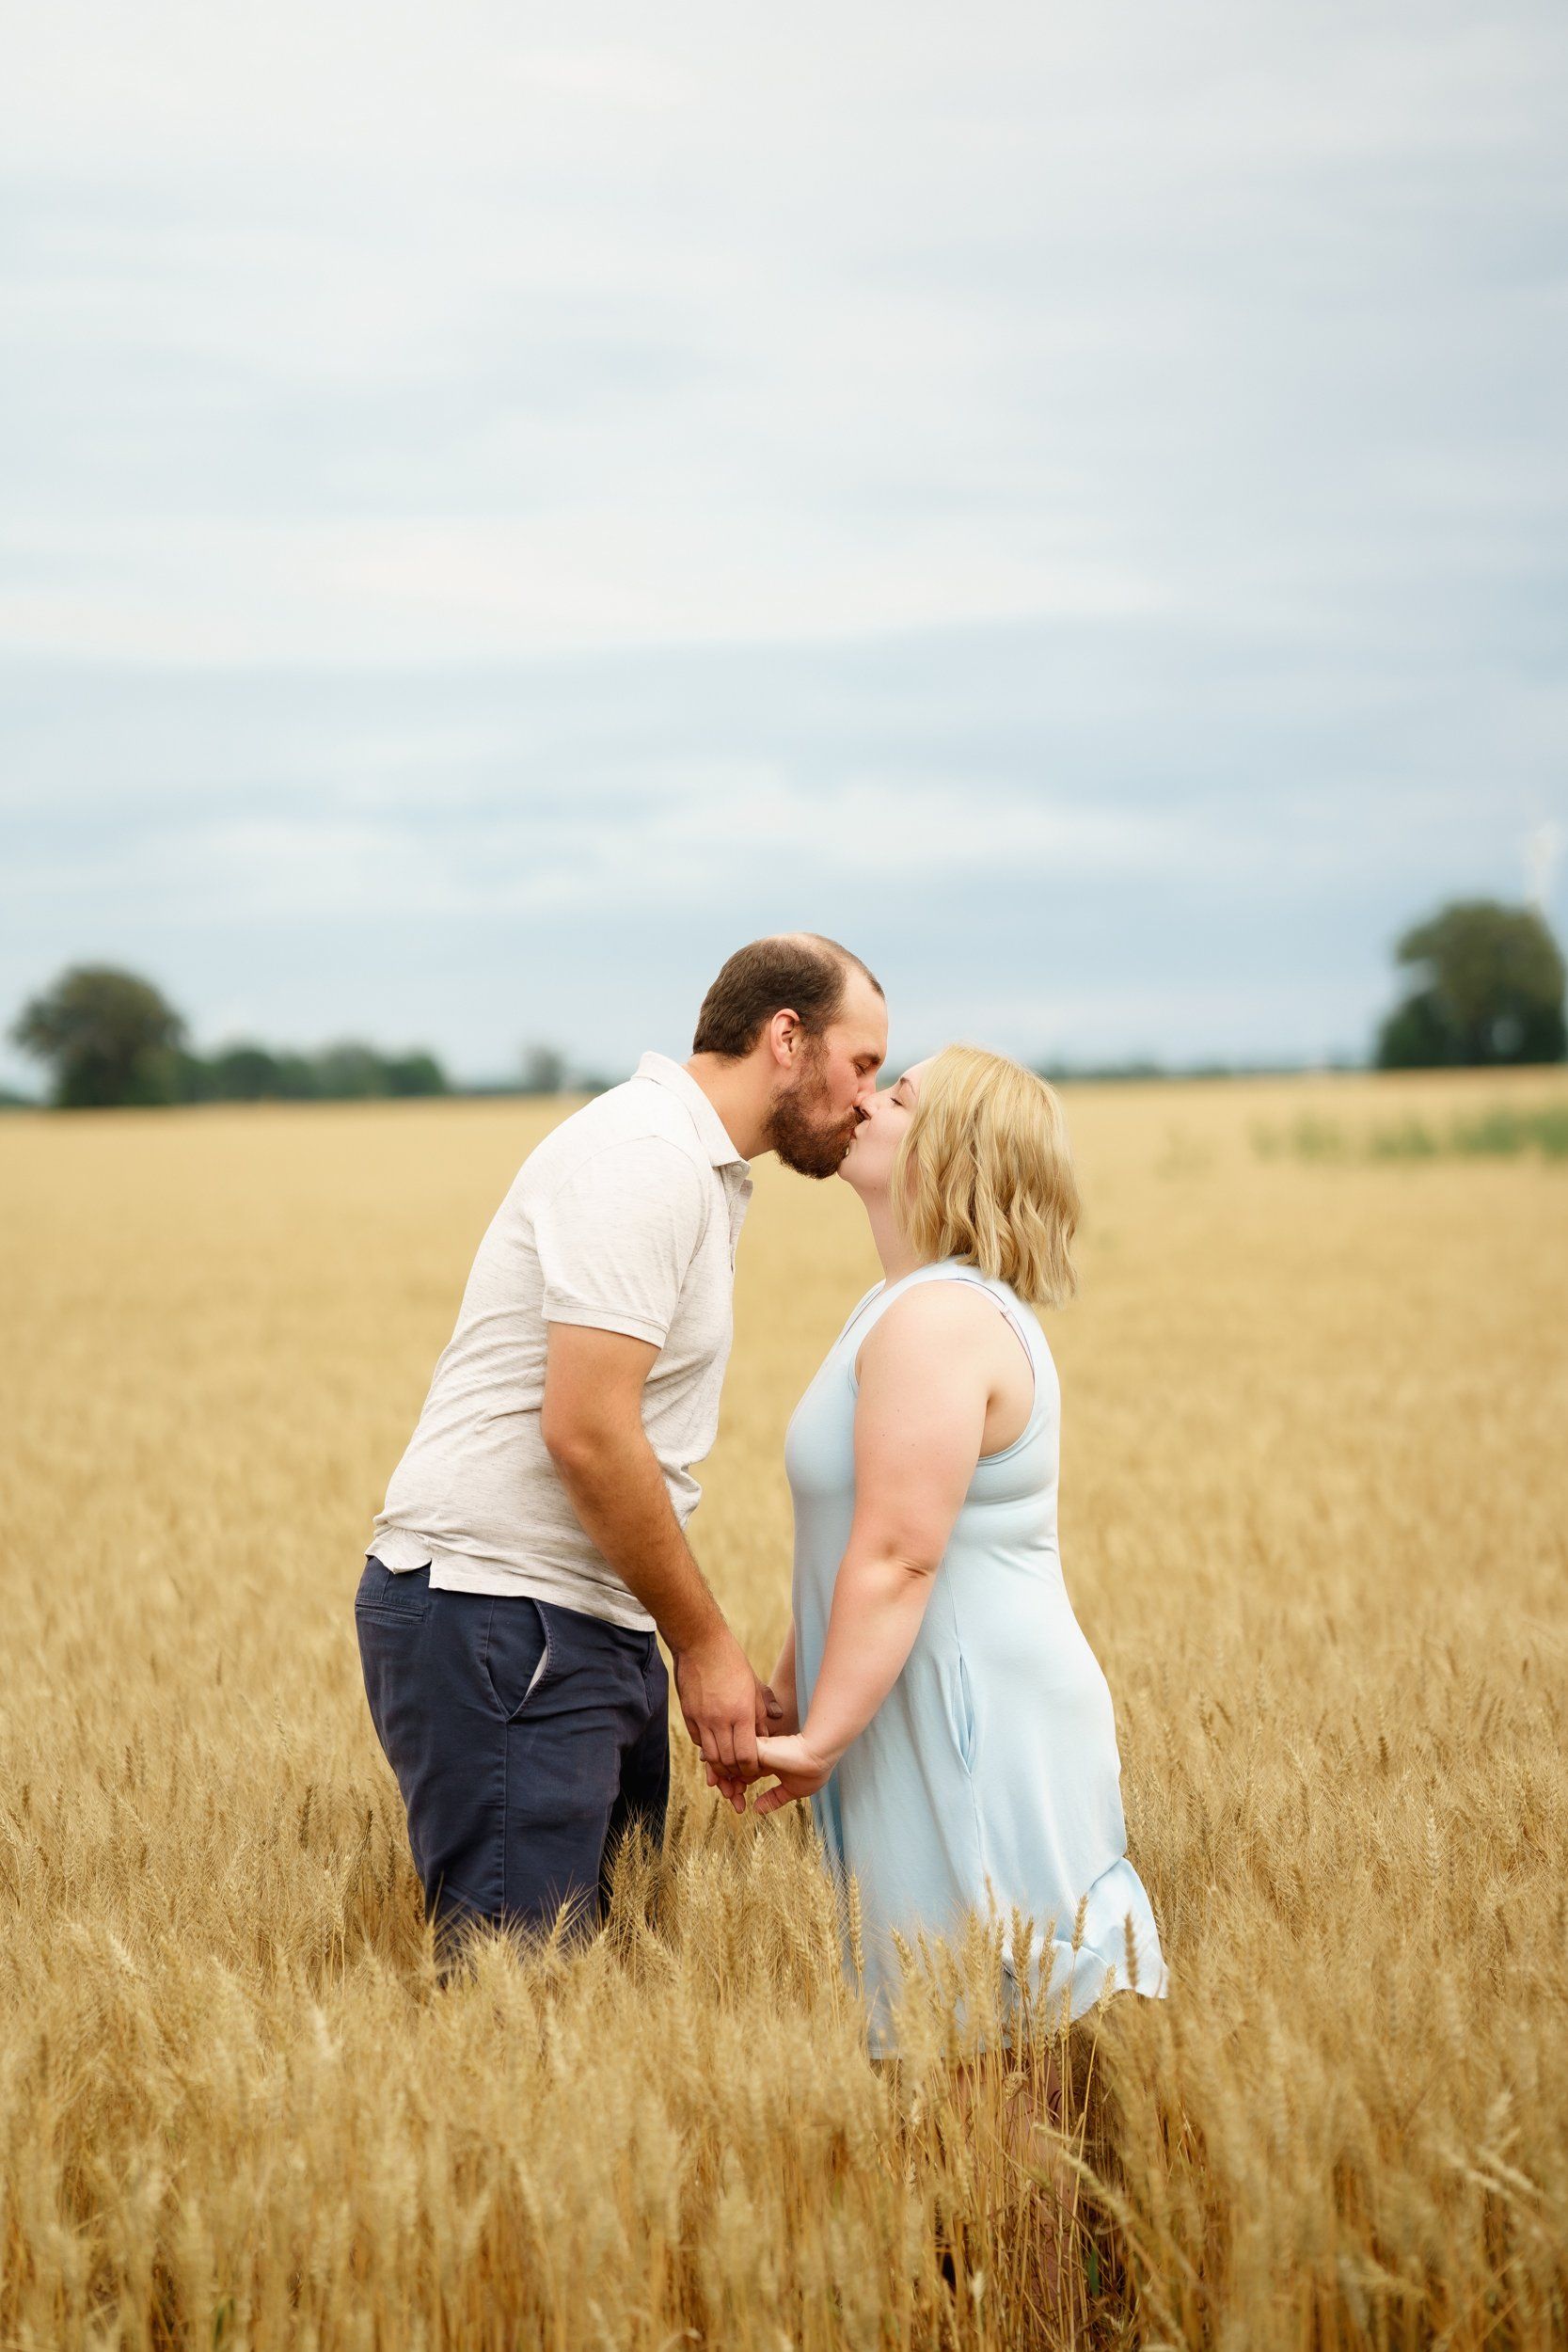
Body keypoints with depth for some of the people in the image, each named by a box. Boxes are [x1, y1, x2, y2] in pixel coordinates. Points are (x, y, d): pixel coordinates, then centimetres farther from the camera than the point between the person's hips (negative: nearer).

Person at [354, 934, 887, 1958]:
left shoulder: (700, 1171, 19)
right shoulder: (643, 1158, -14)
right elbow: (585, 1431, -21)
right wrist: (705, 1641, -13)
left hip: (591, 1624, 10)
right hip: (493, 1618, -10)